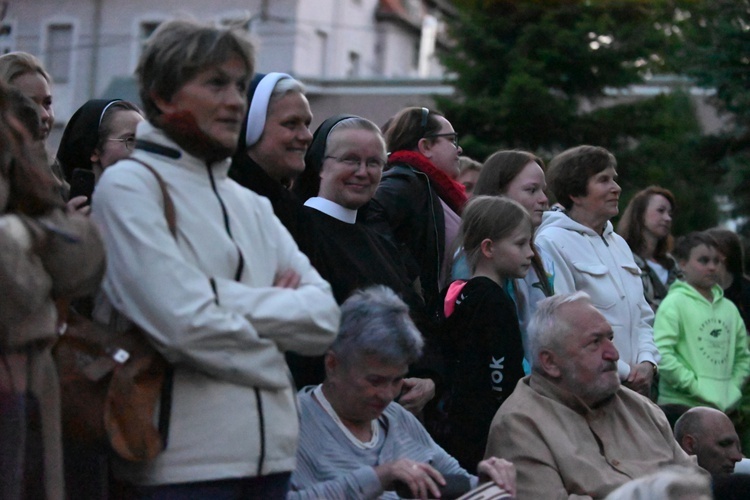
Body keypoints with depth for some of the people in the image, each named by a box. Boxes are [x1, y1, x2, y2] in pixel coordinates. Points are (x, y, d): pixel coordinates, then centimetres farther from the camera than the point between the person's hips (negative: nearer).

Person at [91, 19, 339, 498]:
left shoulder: (251, 204, 16)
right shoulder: (129, 185, -4)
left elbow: (325, 318, 4)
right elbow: (184, 323, -16)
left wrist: (229, 300, -9)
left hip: (271, 453, 6)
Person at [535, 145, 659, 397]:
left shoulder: (619, 244, 19)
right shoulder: (553, 243, -8)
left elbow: (643, 316, 21)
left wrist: (647, 361, 1)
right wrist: (624, 372, -11)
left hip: (635, 386, 7)